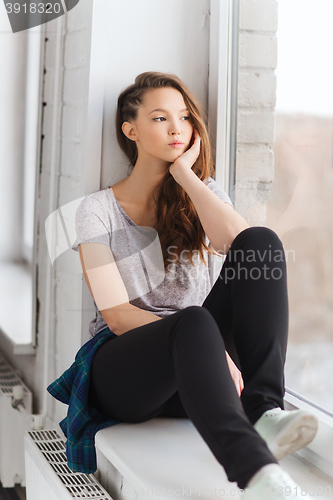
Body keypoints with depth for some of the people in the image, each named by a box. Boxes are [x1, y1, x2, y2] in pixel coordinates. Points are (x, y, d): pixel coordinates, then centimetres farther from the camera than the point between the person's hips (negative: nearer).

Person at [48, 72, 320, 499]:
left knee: (263, 241, -20)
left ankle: (263, 410, -32)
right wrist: (208, 345, -24)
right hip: (122, 364, -3)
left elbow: (238, 243, -12)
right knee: (194, 323, -39)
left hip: (193, 366, 4)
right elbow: (117, 315, -10)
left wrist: (185, 173, -7)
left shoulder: (201, 193, 13)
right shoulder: (99, 210, 2)